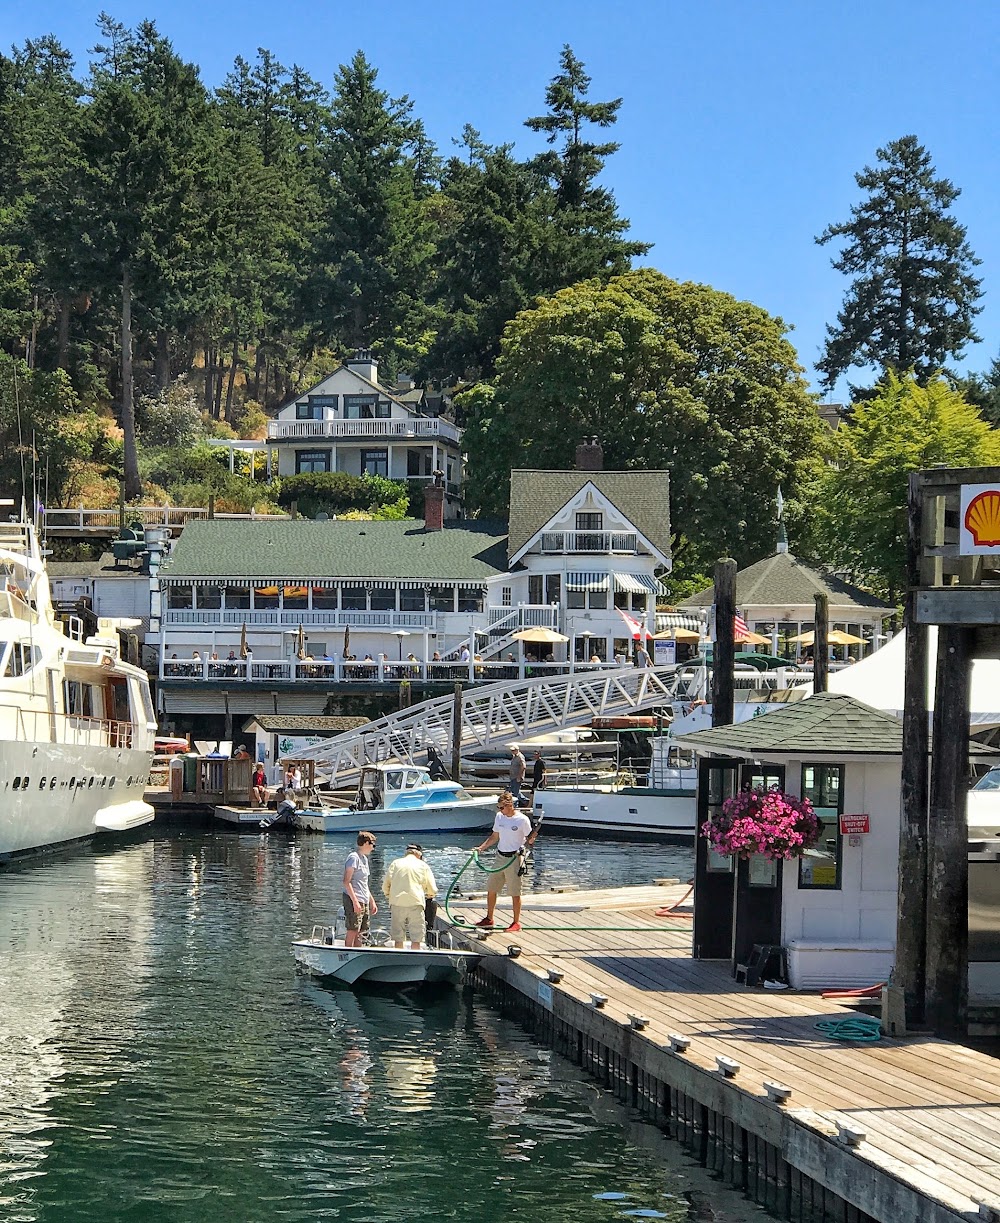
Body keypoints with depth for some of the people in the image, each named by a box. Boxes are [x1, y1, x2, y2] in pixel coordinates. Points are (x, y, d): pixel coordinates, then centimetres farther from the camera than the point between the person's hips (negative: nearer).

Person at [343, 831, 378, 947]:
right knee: (352, 931, -9)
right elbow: (346, 882, -17)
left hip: (364, 902, 9)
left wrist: (372, 901, 23)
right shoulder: (353, 857, -10)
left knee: (359, 933, 7)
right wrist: (355, 901, -22)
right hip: (353, 900, -9)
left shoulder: (364, 858, 20)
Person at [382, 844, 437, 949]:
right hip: (416, 904, -2)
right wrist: (429, 896, 30)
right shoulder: (423, 865, 9)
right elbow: (433, 890, 8)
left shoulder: (395, 863, 12)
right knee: (416, 940, -1)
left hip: (397, 903, 2)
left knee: (398, 939, 5)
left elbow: (385, 885, 8)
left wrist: (389, 895, 27)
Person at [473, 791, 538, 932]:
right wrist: (481, 848, 8)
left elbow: (529, 839, -5)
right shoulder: (499, 816, 7)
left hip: (515, 858, -6)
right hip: (500, 857, 7)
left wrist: (531, 840, -27)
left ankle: (516, 922, 9)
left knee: (515, 893, -1)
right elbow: (494, 837, 17)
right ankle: (489, 918, 25)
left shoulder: (522, 820, -11)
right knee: (491, 889, 11)